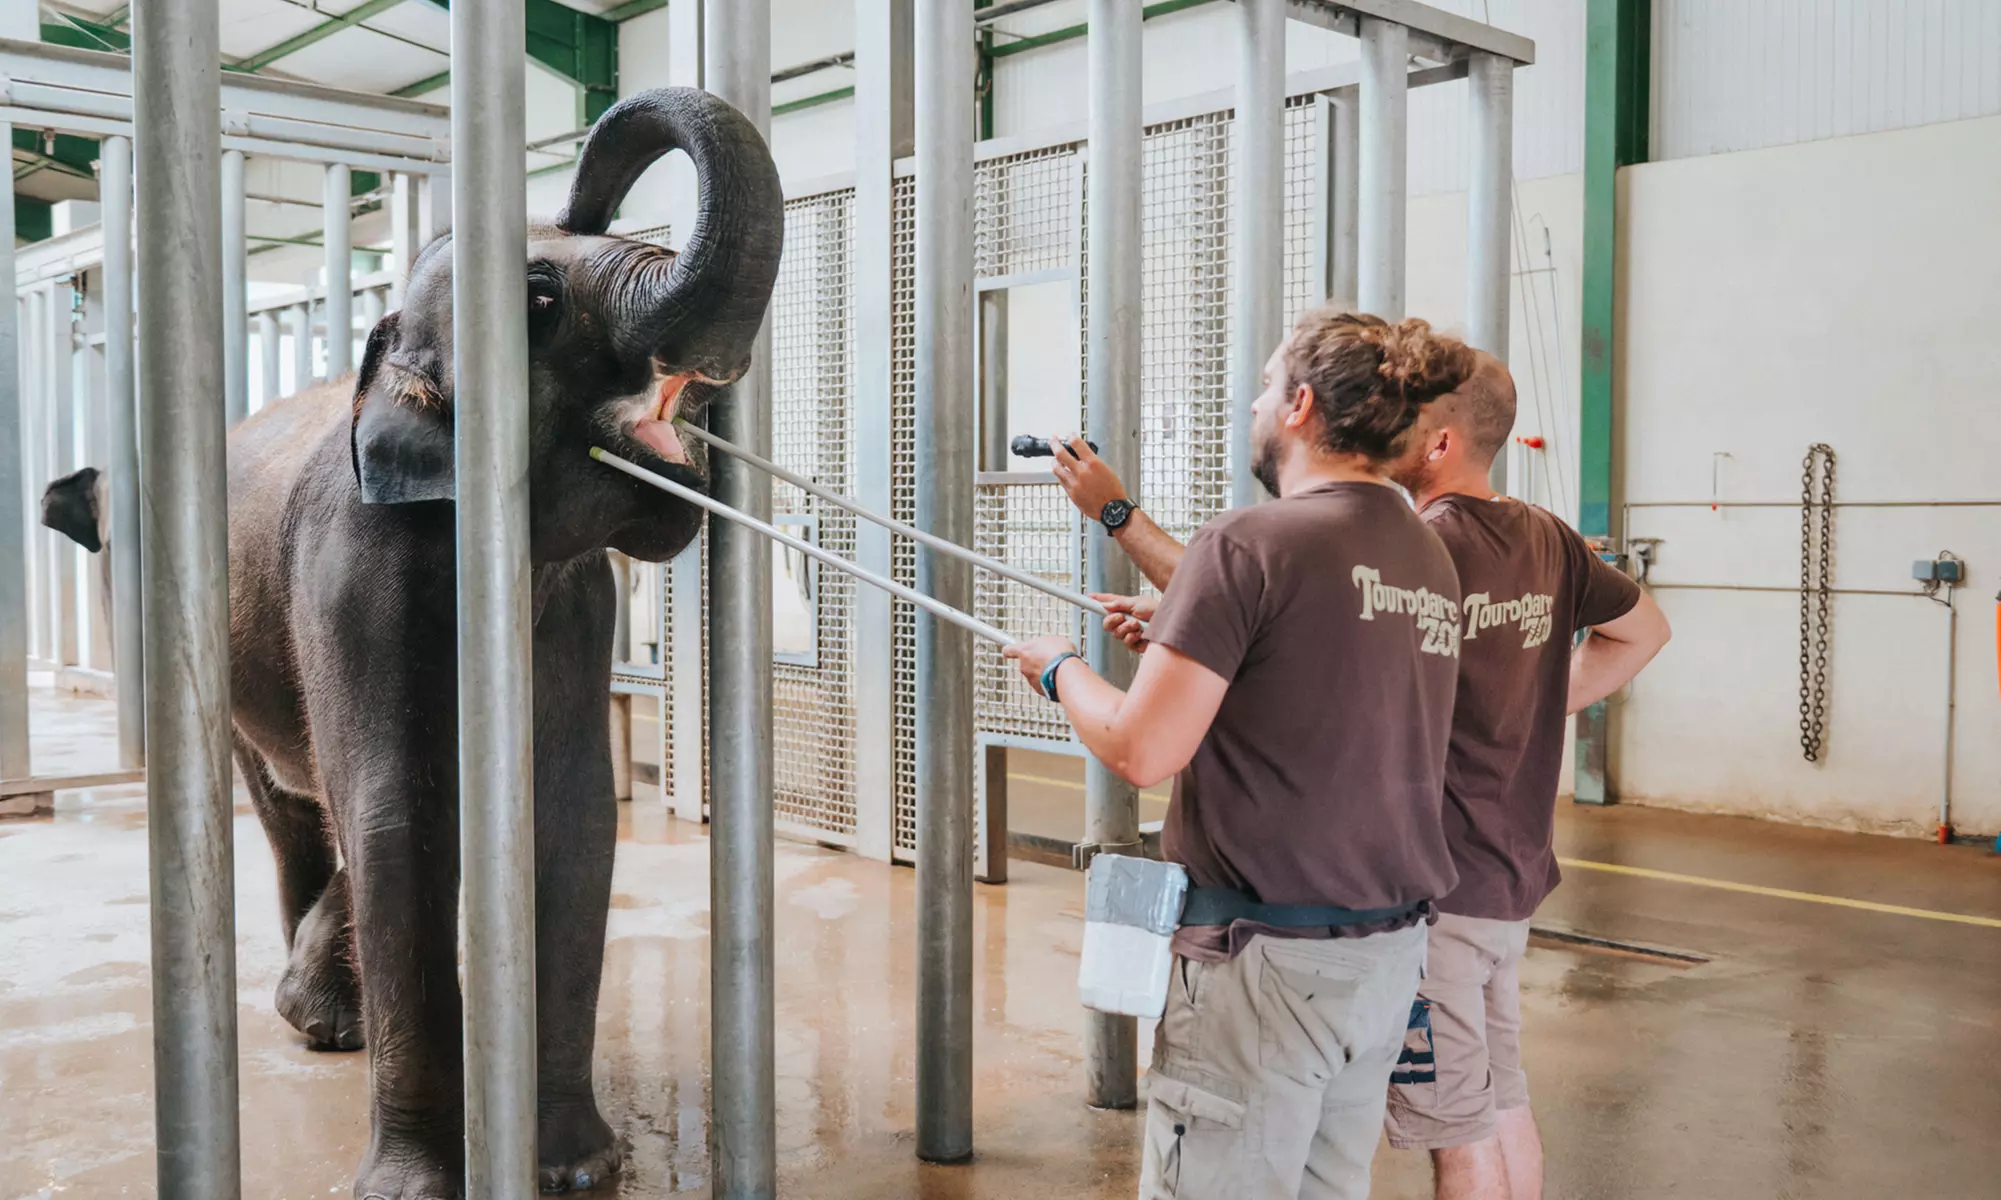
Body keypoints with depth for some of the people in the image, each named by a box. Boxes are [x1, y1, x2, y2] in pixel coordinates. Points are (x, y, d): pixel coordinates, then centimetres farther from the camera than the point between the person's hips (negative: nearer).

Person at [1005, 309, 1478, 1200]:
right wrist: (1182, 638, 22)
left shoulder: (1248, 541, -14)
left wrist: (1061, 670, 2)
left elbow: (1140, 752, -17)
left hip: (1269, 958, -8)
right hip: (1393, 954, 8)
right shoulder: (1432, 562, 9)